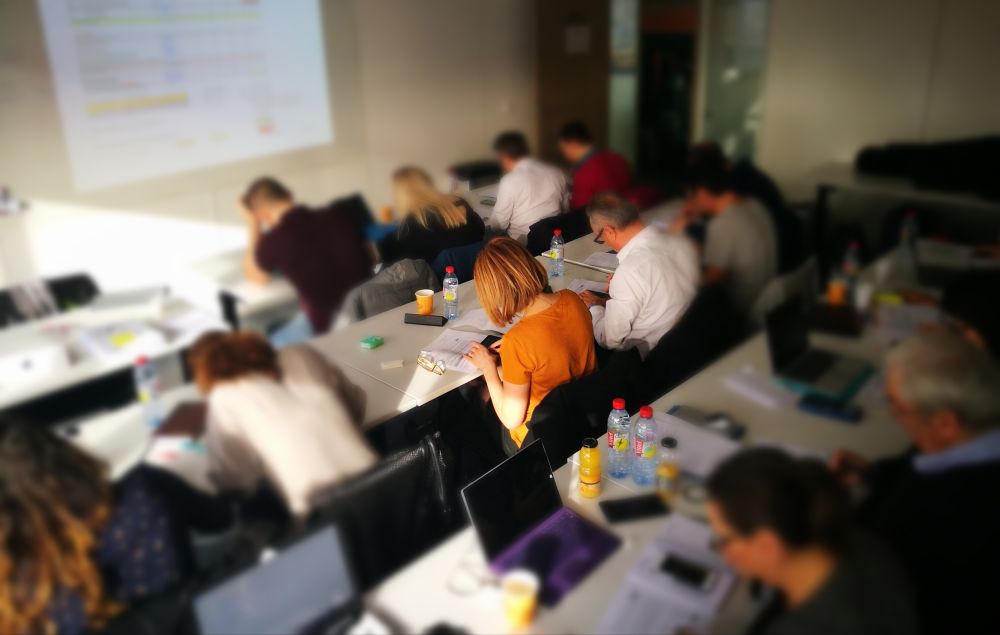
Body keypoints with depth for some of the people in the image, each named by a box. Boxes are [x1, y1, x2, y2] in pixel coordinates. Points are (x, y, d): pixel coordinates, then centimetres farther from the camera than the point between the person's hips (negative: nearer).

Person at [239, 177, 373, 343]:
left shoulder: (273, 240, -14)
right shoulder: (339, 216, -2)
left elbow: (255, 276, 9)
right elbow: (370, 257, 16)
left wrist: (253, 225, 11)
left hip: (327, 328, -5)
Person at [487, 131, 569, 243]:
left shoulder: (509, 181, -17)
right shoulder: (556, 172, 0)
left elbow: (498, 224, -9)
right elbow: (565, 208, 13)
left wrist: (489, 226, 13)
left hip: (522, 244, -6)